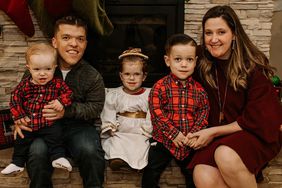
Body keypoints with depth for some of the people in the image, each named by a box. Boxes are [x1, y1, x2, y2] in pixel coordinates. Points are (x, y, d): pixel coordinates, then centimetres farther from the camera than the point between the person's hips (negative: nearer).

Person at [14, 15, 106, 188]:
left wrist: (67, 110, -20)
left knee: (90, 151, -30)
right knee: (36, 152, -29)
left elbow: (96, 107, -4)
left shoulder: (93, 76, -3)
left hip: (78, 126, -1)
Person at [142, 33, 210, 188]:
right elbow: (156, 113, -15)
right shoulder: (160, 86, -11)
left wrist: (194, 133, -13)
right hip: (163, 140, -2)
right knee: (151, 172, 6)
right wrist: (174, 134, -18)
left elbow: (204, 112, 1)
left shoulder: (199, 89, -1)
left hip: (189, 142, 3)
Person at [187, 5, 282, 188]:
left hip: (256, 134, -3)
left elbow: (256, 120, -12)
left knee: (226, 156, -35)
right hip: (219, 138, 3)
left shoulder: (253, 67, -12)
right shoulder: (204, 66, -1)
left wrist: (214, 132, -13)